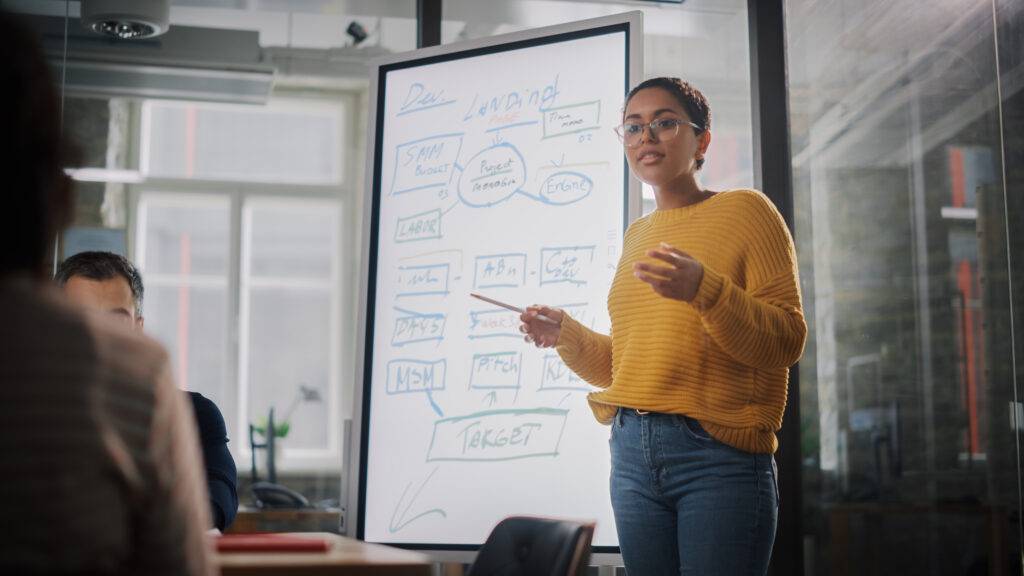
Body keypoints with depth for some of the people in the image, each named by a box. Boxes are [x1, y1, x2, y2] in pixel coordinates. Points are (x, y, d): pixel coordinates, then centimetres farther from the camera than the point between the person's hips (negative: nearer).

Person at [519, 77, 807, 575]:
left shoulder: (744, 210, -1)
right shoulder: (637, 235, 17)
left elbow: (787, 341, -10)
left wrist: (704, 290, -23)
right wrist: (567, 335, 5)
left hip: (719, 457, -5)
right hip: (632, 452, 6)